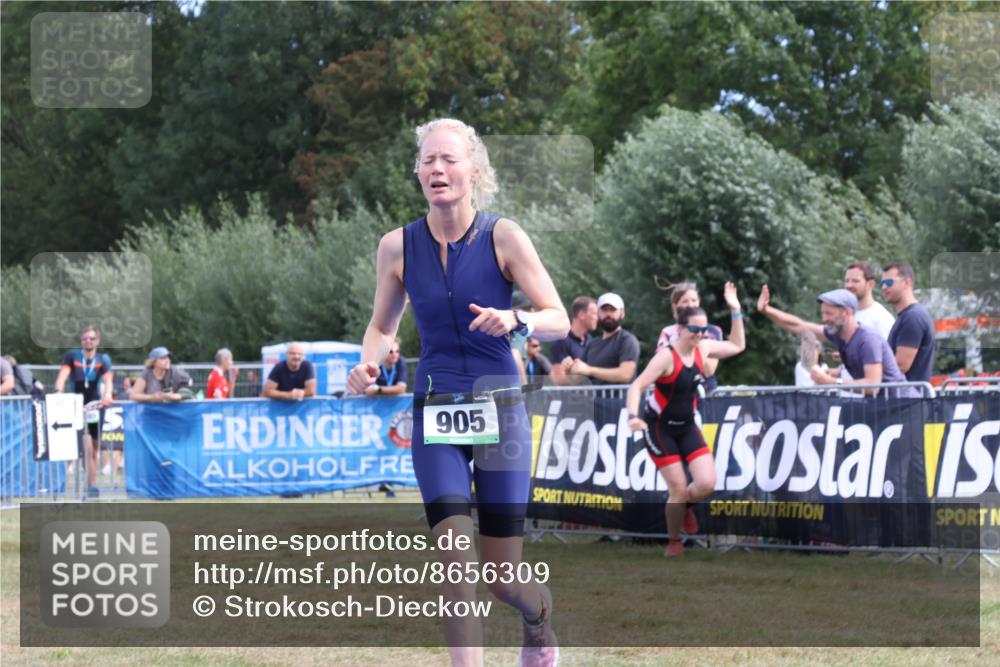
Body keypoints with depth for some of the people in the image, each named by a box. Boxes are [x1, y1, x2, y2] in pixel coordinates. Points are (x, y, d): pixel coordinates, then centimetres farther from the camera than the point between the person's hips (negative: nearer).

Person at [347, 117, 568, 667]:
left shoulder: (502, 237, -6)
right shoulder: (398, 246, 0)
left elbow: (559, 320, -6)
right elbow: (383, 325, 14)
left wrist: (515, 321, -27)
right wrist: (368, 363, -7)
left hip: (499, 407, -1)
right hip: (435, 413, 1)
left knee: (503, 578, 4)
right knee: (456, 564, -15)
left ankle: (538, 615, 39)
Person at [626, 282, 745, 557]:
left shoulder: (703, 348, -1)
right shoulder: (667, 356, -21)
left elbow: (737, 346, 16)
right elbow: (637, 385, -28)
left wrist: (735, 311, 7)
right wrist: (633, 416, -44)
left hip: (686, 426, 6)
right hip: (660, 428, -6)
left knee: (707, 484, -10)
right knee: (679, 489, -9)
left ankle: (684, 505, 26)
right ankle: (674, 542, 15)